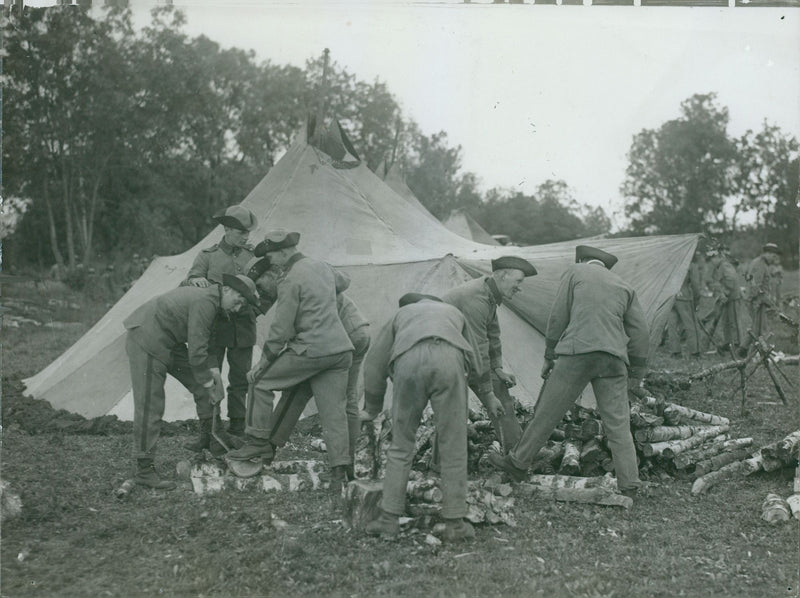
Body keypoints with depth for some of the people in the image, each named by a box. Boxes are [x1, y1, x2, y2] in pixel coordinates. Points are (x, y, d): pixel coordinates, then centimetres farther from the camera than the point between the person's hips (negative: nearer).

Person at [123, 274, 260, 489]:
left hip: (168, 342, 10)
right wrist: (208, 383, -12)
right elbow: (196, 351, -23)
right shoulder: (205, 302, -23)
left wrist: (213, 369, 6)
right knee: (150, 407, -8)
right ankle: (144, 470, -2)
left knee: (202, 385, 11)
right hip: (146, 343, -10)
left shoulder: (207, 297, 10)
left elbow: (199, 345, 19)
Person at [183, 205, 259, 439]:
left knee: (240, 380, 5)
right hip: (213, 326, -1)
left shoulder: (252, 256, 6)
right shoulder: (207, 256, 2)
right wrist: (194, 280, -27)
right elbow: (188, 282, -4)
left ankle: (237, 431, 15)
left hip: (242, 327, 1)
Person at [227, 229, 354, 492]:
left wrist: (263, 362, 0)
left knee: (261, 380, 9)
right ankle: (339, 472, 2)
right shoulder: (323, 267, 14)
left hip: (311, 350, -8)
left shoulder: (291, 281, -9)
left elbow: (281, 329, -10)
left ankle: (259, 442, 14)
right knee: (333, 410, 6)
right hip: (340, 348, 8)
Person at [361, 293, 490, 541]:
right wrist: (488, 395, 61)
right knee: (453, 446, 9)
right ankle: (454, 523, 13)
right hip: (448, 360, 0)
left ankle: (389, 518, 14)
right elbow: (476, 358, 46)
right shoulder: (453, 312, 40)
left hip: (408, 362, 0)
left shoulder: (401, 314, 38)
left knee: (401, 444, 13)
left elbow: (374, 363, 33)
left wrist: (372, 409, 45)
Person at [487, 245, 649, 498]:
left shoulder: (575, 271, 12)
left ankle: (517, 463, 17)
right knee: (618, 423, 4)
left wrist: (549, 356, 12)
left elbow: (558, 316, 6)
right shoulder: (624, 286, 22)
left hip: (577, 353, -3)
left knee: (547, 412, 5)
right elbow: (639, 331, 19)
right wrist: (636, 374, 23)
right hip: (614, 358, 3)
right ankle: (629, 483, 1)